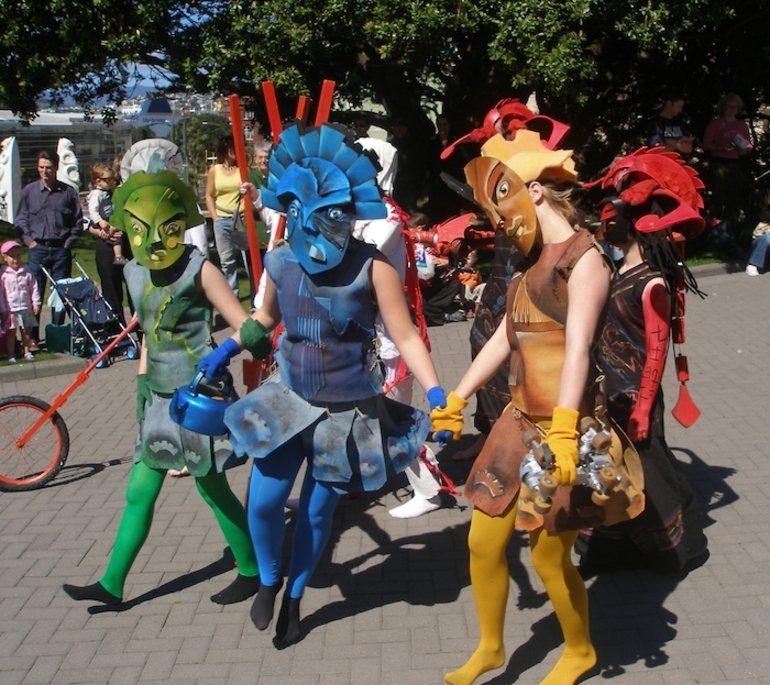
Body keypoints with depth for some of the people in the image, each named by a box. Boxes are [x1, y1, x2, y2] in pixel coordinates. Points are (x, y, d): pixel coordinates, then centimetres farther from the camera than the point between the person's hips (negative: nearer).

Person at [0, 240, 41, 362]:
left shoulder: (26, 272, 0)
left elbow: (34, 288, 4)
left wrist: (36, 304, 0)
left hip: (26, 308, 3)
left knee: (26, 331, 12)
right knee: (11, 333, 4)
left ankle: (27, 352, 22)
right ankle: (10, 355, 11)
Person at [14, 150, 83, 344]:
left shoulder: (68, 191, 4)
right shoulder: (29, 191, 5)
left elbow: (78, 221, 9)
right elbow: (20, 220, 9)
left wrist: (69, 241, -1)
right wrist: (29, 241, -2)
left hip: (61, 250, 0)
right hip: (38, 249, 0)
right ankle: (32, 337, 6)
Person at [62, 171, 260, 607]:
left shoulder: (198, 269, -13)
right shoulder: (135, 273, 7)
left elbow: (244, 326, -15)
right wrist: (142, 380, 17)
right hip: (161, 399, 7)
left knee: (212, 487, 3)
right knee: (139, 493, 12)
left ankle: (252, 571, 22)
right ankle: (112, 585, 22)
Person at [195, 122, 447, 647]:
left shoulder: (371, 268, -18)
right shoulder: (280, 263, -6)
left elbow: (406, 337, -18)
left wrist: (435, 393, -29)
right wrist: (227, 350, 10)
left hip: (350, 411, -3)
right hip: (290, 400, 3)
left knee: (318, 509, 9)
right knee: (263, 501, -3)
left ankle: (294, 598, 36)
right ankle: (269, 581, 30)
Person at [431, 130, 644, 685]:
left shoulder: (583, 257, -13)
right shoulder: (534, 262, 14)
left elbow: (578, 347, -25)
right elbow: (503, 339, 17)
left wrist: (563, 432, -35)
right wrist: (455, 399, 19)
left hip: (561, 429, -8)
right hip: (520, 423, 8)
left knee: (550, 556, 5)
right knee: (484, 540, 10)